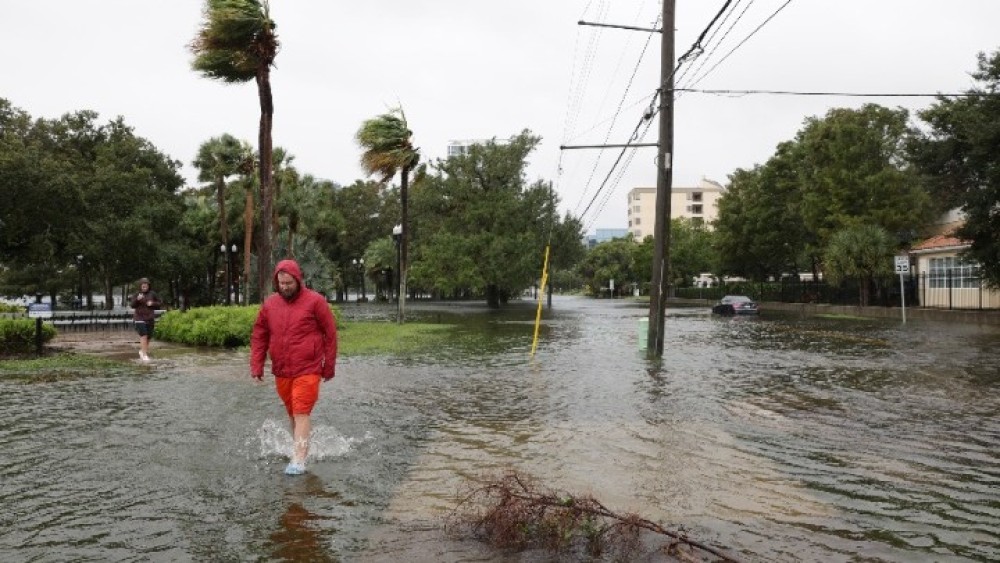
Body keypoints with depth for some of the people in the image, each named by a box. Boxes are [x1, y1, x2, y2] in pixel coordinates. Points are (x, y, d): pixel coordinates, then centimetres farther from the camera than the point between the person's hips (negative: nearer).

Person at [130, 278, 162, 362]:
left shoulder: (152, 294, 2)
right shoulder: (137, 294, -1)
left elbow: (160, 303, 7)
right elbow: (132, 305, -6)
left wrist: (153, 303, -12)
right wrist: (137, 299, -23)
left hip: (150, 318, 3)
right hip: (140, 318, -3)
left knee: (148, 337, 8)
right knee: (143, 336, -15)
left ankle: (142, 351, 33)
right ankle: (145, 355, -12)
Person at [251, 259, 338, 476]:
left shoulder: (315, 301, -5)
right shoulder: (269, 304, 7)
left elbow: (330, 334, -2)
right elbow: (259, 336, 12)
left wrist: (329, 365, -2)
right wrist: (256, 365, 4)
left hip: (308, 370, -5)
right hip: (281, 371, 5)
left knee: (301, 413, -9)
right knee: (292, 413, 16)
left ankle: (299, 460, -8)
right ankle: (299, 448, 32)